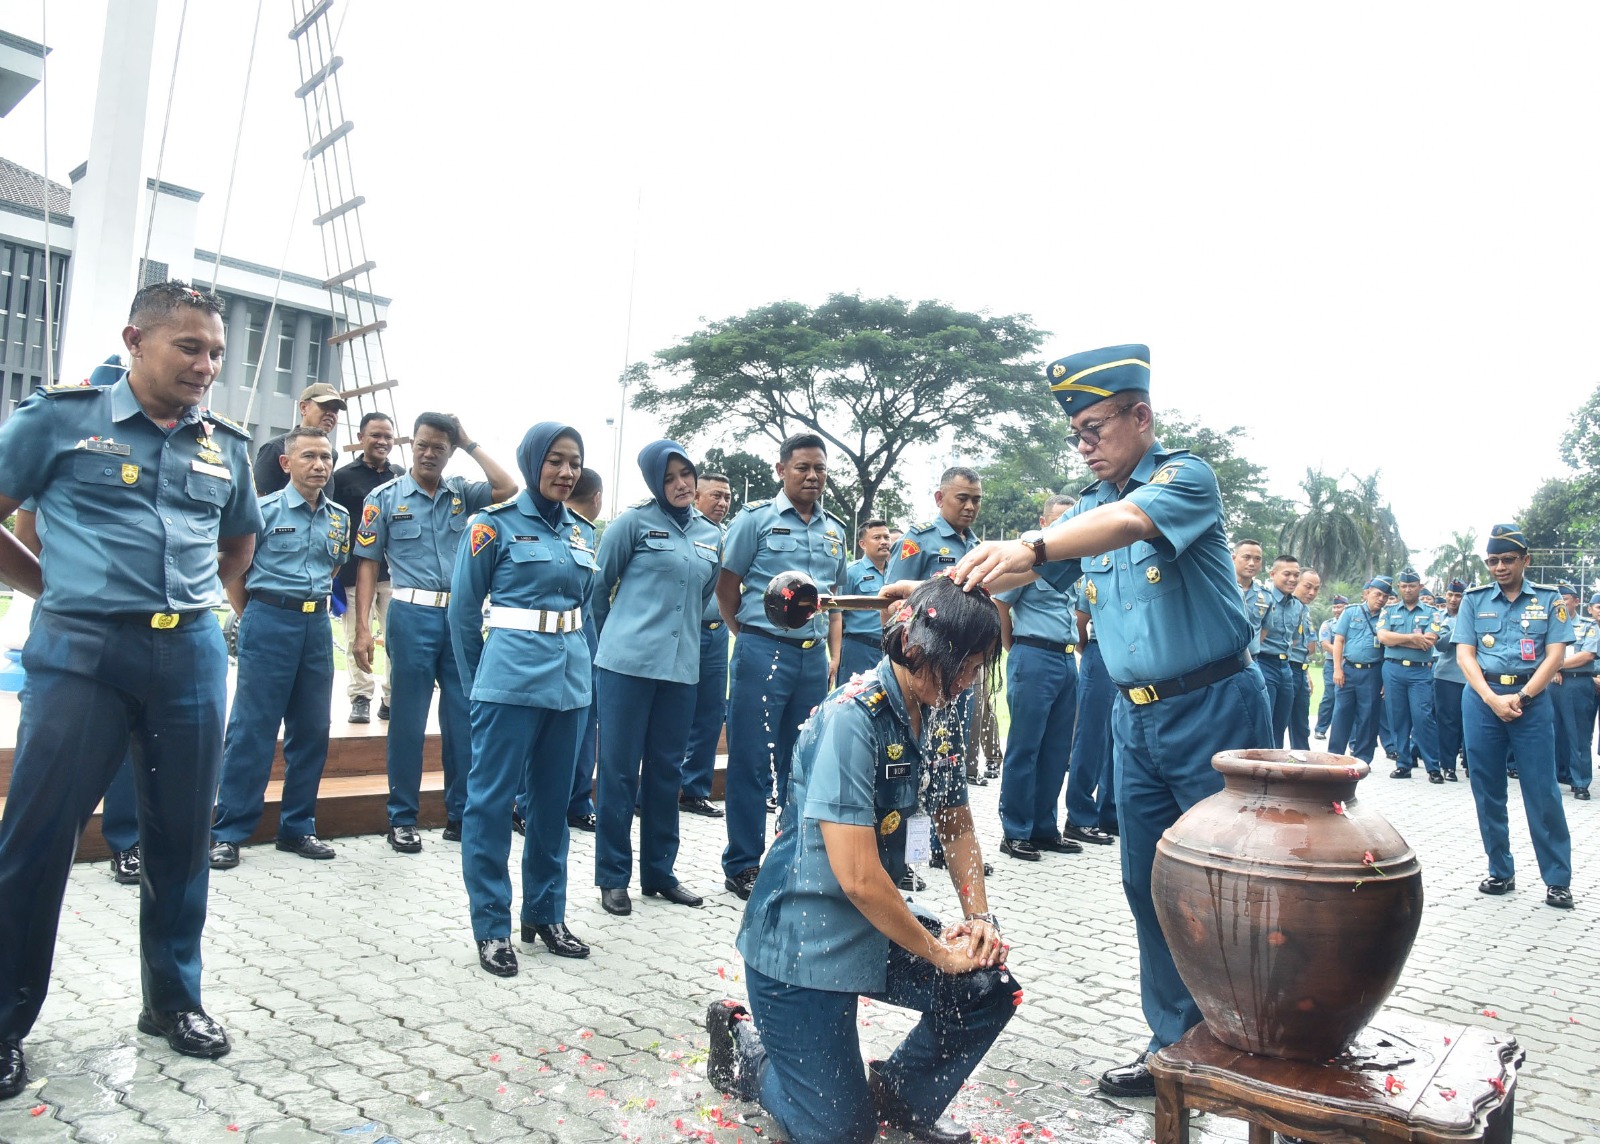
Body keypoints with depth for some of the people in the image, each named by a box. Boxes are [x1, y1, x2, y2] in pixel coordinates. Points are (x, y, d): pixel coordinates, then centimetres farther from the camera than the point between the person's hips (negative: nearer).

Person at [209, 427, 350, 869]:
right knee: (251, 729, -2)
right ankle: (228, 832, 8)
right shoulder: (264, 510, -5)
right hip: (269, 621, -5)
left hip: (316, 625, 5)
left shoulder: (339, 518, 9)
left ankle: (297, 827, 20)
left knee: (311, 730, 9)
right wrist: (252, 618, 4)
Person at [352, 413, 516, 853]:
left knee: (464, 719, 7)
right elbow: (368, 564, 0)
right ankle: (402, 818, 16)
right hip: (413, 615, -3)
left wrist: (470, 444, -1)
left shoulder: (461, 493, 10)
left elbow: (508, 488, -6)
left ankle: (460, 814, 18)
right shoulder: (385, 497, 2)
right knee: (408, 721, 5)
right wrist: (362, 628, -7)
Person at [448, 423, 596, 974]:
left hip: (570, 680, 6)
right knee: (492, 799, 1)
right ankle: (491, 926, 13)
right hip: (512, 677, -6)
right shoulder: (495, 524, -4)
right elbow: (463, 611, -1)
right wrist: (477, 684, 4)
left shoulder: (578, 532, 12)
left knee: (553, 799, 13)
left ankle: (545, 913, 27)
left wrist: (573, 661, 16)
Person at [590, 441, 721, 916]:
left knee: (666, 771, 12)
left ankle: (659, 872, 24)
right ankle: (613, 877, 14)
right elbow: (599, 584, 3)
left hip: (681, 668, 5)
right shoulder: (634, 523, -3)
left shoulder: (712, 537, 12)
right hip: (626, 664, -5)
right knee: (620, 770, 2)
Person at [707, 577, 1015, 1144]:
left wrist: (978, 917, -3)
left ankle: (902, 1098, 19)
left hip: (874, 923, 8)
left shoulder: (933, 716, -1)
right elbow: (858, 876, -29)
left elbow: (957, 826, 12)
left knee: (991, 990, -6)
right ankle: (743, 1041, 26)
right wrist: (937, 952, -16)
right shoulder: (853, 718, -27)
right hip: (803, 939, -7)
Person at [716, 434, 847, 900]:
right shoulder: (756, 518, -2)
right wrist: (747, 636, 3)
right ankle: (742, 865, 12)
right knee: (752, 763, 1)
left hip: (814, 656, 5)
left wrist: (835, 656, 11)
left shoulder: (835, 529, 14)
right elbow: (727, 585, 0)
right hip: (763, 651, -5)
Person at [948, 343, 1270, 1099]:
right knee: (1149, 886, 10)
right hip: (1135, 717, 7)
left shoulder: (1186, 477, -11)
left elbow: (1128, 520, -32)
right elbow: (1024, 571, 5)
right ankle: (1180, 1044, 24)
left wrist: (1029, 546, -47)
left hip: (1212, 708, -7)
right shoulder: (1088, 508, 10)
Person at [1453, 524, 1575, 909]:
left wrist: (1520, 698, -12)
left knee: (1542, 791, -1)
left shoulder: (1548, 599, 4)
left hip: (1531, 699, -1)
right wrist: (1493, 700, -11)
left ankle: (1558, 879, 9)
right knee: (1487, 791, 6)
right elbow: (1464, 654, 2)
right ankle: (1500, 872, 17)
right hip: (1482, 699, 2)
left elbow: (1554, 655, -2)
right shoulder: (1474, 600, 7)